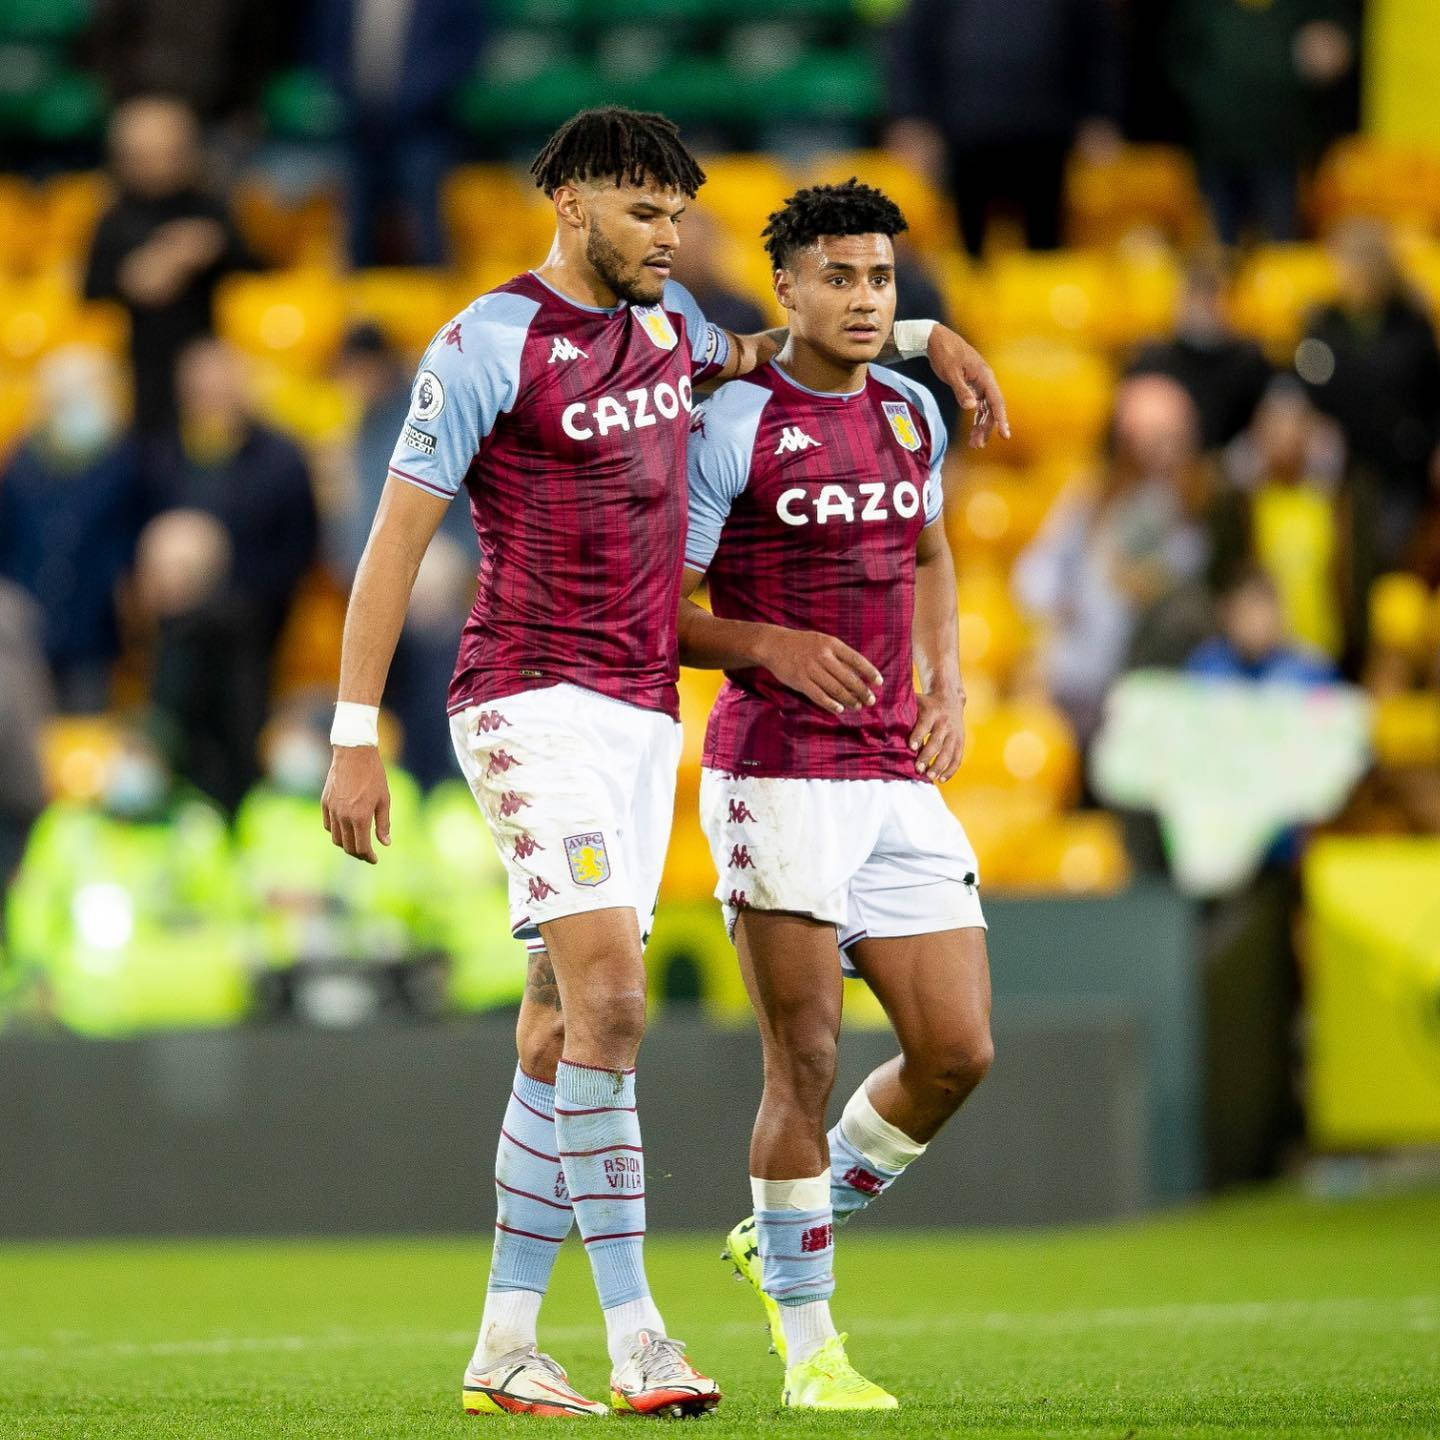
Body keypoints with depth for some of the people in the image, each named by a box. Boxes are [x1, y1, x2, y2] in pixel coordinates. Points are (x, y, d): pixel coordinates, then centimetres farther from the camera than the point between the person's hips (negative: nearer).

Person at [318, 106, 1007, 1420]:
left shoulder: (669, 321, 14)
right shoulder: (491, 343, -7)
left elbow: (763, 360, 38)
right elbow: (396, 538, -7)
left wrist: (928, 338, 24)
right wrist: (355, 738, -10)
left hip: (645, 715, 7)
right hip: (533, 704, -7)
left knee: (563, 1035, 5)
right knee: (609, 999, -19)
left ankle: (504, 1349, 8)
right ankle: (634, 1337, -20)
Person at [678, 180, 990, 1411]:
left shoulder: (910, 412, 11)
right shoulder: (729, 429, -8)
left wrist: (948, 682, 14)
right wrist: (774, 646, -20)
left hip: (898, 780, 6)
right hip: (778, 782, -6)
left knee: (958, 1052, 1)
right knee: (805, 1065, -6)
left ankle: (782, 1241, 24)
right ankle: (809, 1344, 5)